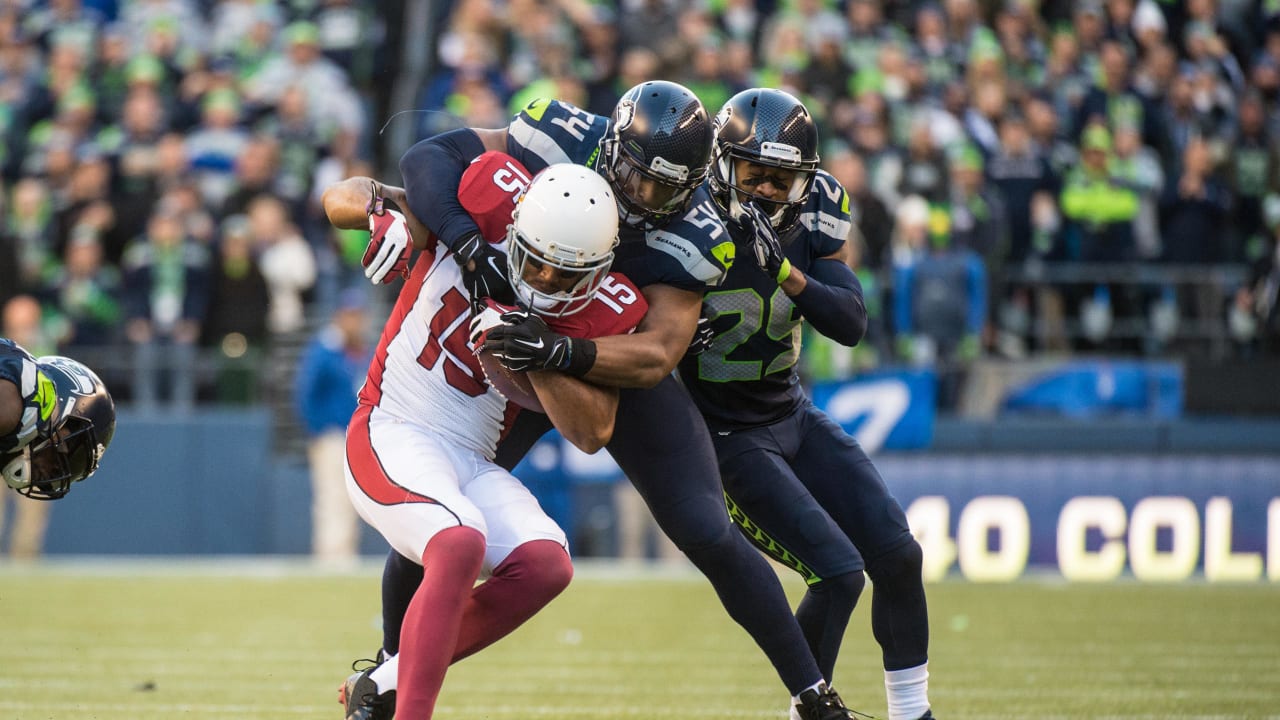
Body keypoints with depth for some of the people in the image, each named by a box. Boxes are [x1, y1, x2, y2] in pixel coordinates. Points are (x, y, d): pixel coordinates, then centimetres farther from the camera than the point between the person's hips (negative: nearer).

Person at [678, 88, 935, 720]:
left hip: (793, 415, 6)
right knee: (837, 574, -17)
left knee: (897, 554, -1)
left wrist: (784, 270, -30)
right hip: (725, 436, -6)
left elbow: (851, 323, -16)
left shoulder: (813, 218, -5)